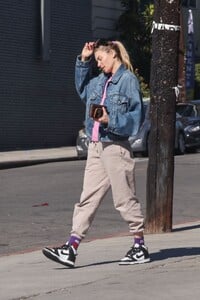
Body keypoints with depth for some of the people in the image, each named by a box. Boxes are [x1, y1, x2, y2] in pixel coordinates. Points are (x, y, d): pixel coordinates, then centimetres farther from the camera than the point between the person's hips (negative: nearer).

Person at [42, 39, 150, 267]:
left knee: (125, 199, 2)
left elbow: (134, 117, -11)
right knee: (88, 199, 3)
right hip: (96, 147, 7)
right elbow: (82, 88, 33)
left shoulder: (128, 80, -8)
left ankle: (140, 248, 14)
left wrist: (110, 120, -22)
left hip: (116, 147, -7)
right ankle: (70, 249, -1)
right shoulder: (100, 81, 13)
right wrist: (84, 61, 23)